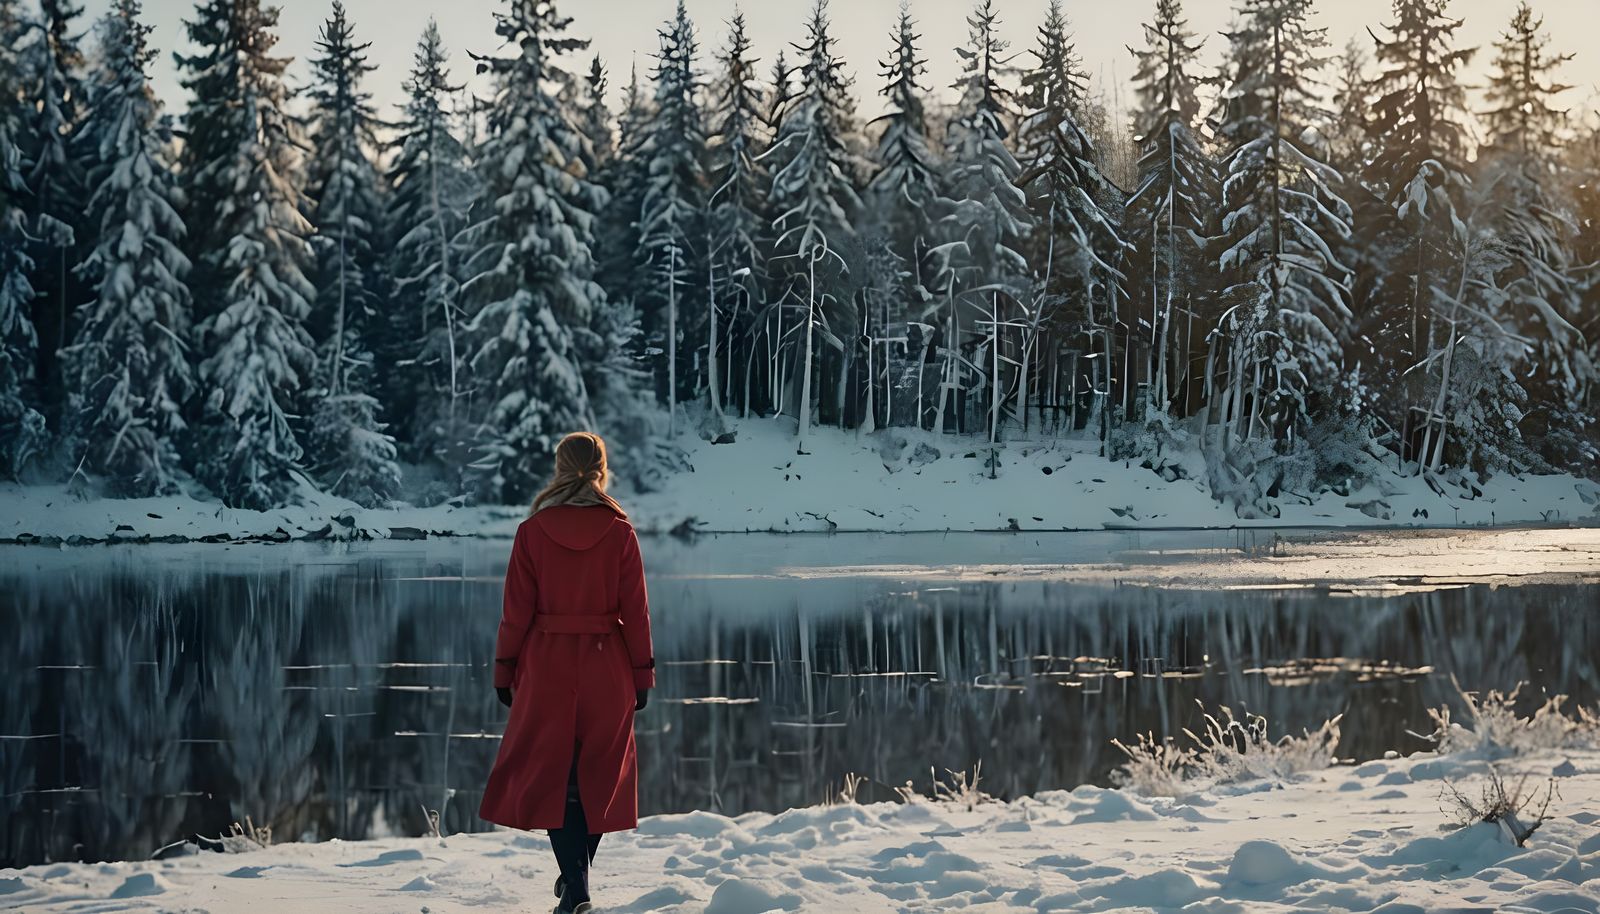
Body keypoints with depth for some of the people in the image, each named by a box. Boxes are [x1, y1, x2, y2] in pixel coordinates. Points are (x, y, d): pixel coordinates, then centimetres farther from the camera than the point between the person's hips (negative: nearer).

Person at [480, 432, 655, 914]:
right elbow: (635, 610, -2)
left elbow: (517, 610, -3)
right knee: (598, 771, 15)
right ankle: (577, 875, 25)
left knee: (552, 773, 4)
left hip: (547, 668, -1)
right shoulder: (619, 532, -5)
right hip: (606, 670, 1)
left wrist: (505, 671, 6)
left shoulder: (532, 532, -5)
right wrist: (643, 673, 6)